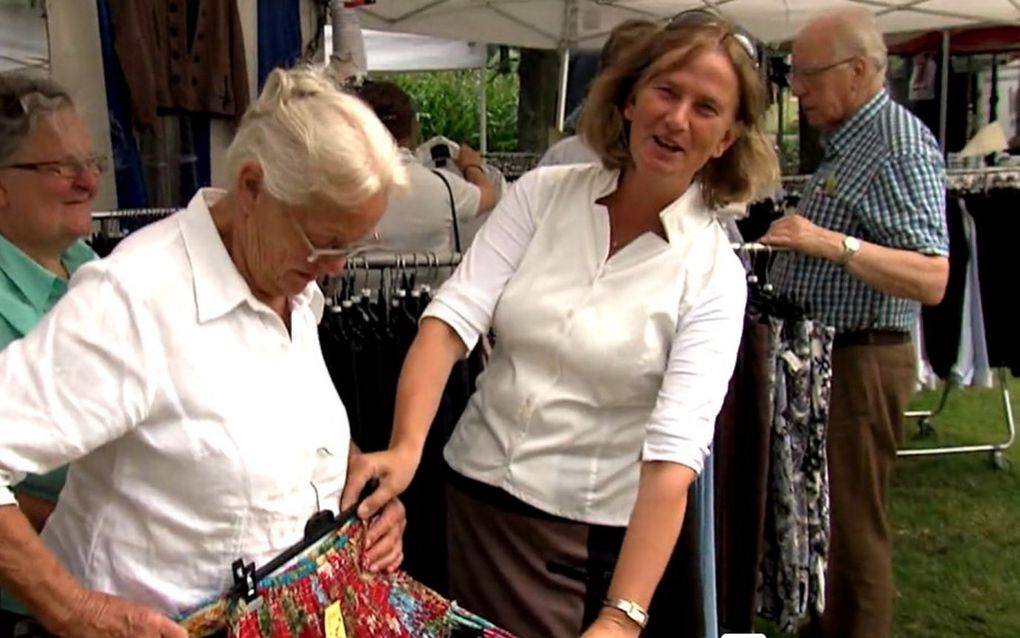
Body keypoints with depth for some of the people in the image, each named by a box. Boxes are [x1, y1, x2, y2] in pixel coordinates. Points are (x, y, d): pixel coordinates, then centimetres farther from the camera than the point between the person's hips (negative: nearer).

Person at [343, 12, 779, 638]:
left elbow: (674, 453, -20)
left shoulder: (714, 274, -11)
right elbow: (454, 316, -12)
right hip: (478, 493, 3)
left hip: (594, 534, -2)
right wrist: (406, 446, -28)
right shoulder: (542, 194, -4)